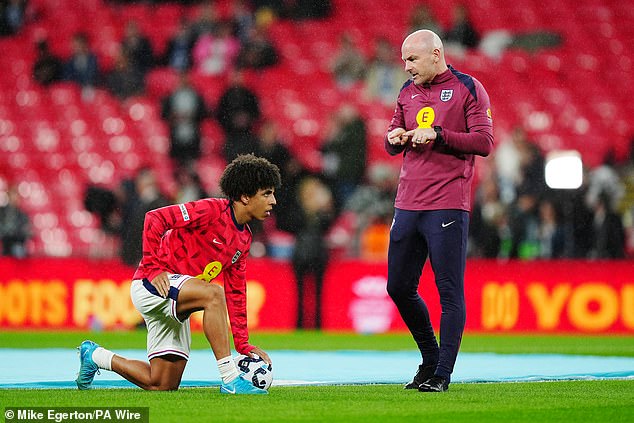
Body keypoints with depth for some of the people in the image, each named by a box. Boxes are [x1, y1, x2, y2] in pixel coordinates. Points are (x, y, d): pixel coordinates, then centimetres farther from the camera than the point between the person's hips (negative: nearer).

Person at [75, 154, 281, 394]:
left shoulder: (243, 239, 11)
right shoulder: (212, 210, -15)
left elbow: (235, 294, 13)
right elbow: (155, 218, -20)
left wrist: (243, 344, 7)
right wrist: (153, 268, -24)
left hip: (175, 307, 9)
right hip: (152, 284, -9)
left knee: (163, 386, 7)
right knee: (213, 293, -36)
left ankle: (94, 356, 28)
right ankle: (230, 379, -35)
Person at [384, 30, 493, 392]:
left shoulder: (468, 89, -2)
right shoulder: (408, 92, 17)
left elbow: (484, 142, -9)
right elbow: (393, 145, 23)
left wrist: (437, 134, -17)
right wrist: (395, 138, -1)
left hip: (448, 205, -7)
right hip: (407, 205, 7)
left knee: (450, 291, -6)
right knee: (399, 287, 9)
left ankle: (442, 375, -4)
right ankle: (430, 359, 25)